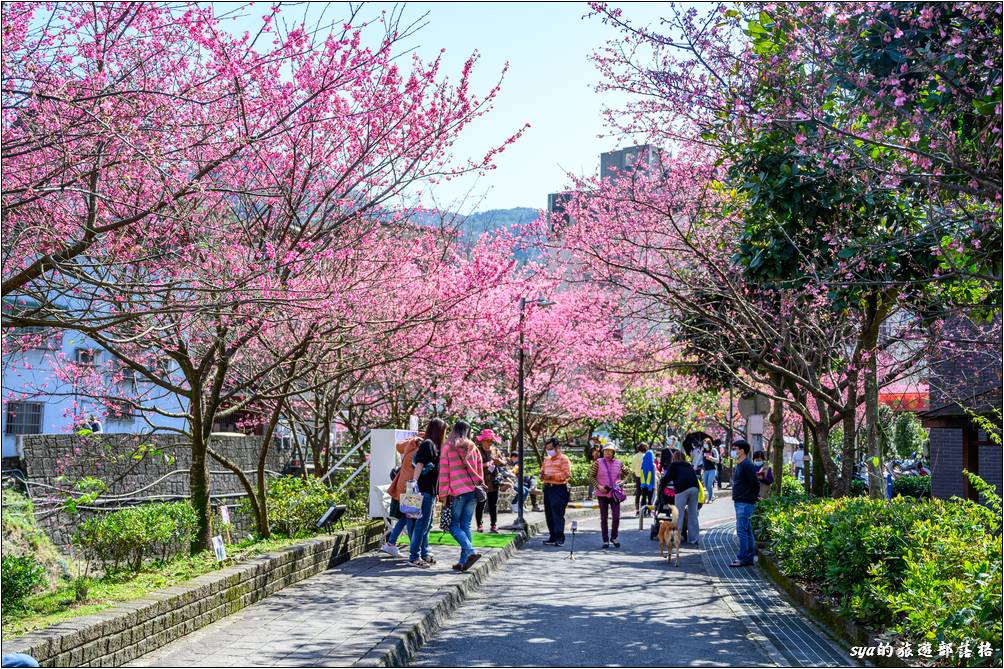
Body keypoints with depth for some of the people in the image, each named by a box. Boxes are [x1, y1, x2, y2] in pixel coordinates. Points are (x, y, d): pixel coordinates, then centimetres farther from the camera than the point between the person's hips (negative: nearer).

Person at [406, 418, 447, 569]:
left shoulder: (433, 445, 19)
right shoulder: (428, 444, -9)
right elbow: (419, 464, -20)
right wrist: (414, 481, -30)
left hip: (430, 490, 10)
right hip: (425, 490, -10)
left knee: (427, 524, 16)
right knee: (422, 523, -9)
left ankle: (424, 553, 24)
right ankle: (414, 557, -6)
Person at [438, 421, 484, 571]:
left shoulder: (448, 448, -1)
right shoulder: (473, 448, 11)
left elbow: (443, 473, -2)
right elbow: (480, 470, 13)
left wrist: (443, 494, 2)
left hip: (457, 492, -4)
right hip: (473, 491, 4)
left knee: (454, 525, 3)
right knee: (466, 525, 9)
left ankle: (471, 551, -16)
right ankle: (463, 561, 7)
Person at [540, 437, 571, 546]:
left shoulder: (563, 459, -3)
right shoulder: (546, 460, 22)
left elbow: (566, 474, -13)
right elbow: (542, 471, 30)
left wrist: (551, 476, -18)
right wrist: (542, 476, 5)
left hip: (559, 489, -8)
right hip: (547, 488, 8)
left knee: (558, 514, -12)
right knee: (549, 514, 8)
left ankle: (559, 538, -12)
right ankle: (552, 537, 15)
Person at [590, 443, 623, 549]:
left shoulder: (618, 463, 4)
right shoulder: (598, 462, -2)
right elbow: (591, 477, 0)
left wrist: (622, 482, -2)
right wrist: (598, 486, -13)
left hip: (614, 494, 1)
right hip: (602, 494, -1)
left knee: (616, 517, -5)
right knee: (603, 518, 3)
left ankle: (613, 537, 17)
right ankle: (605, 540, 13)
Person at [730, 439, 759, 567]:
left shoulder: (747, 465, -16)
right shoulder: (738, 465, 15)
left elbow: (755, 483, -17)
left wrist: (753, 497, -5)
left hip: (745, 503, -10)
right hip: (740, 502, 10)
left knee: (742, 530, -10)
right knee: (747, 530, 13)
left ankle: (743, 558, -8)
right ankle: (749, 557, 18)